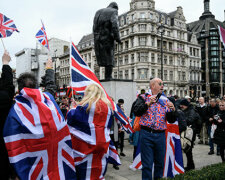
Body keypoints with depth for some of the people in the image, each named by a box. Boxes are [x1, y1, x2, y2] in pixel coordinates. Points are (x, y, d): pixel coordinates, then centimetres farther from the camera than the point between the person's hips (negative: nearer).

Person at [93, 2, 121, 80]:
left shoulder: (98, 12, 22)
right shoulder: (114, 11, 3)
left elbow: (94, 26, 15)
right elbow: (114, 24, -12)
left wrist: (96, 38, 14)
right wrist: (117, 37, -10)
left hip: (97, 38, 6)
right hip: (107, 37, -5)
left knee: (102, 57, 9)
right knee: (109, 58, -1)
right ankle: (108, 77, -1)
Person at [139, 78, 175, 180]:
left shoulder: (165, 100, 12)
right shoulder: (145, 98, 4)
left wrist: (173, 109, -12)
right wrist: (148, 103, -22)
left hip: (160, 135, 4)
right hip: (146, 134, -3)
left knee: (160, 163, 14)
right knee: (147, 164, 0)